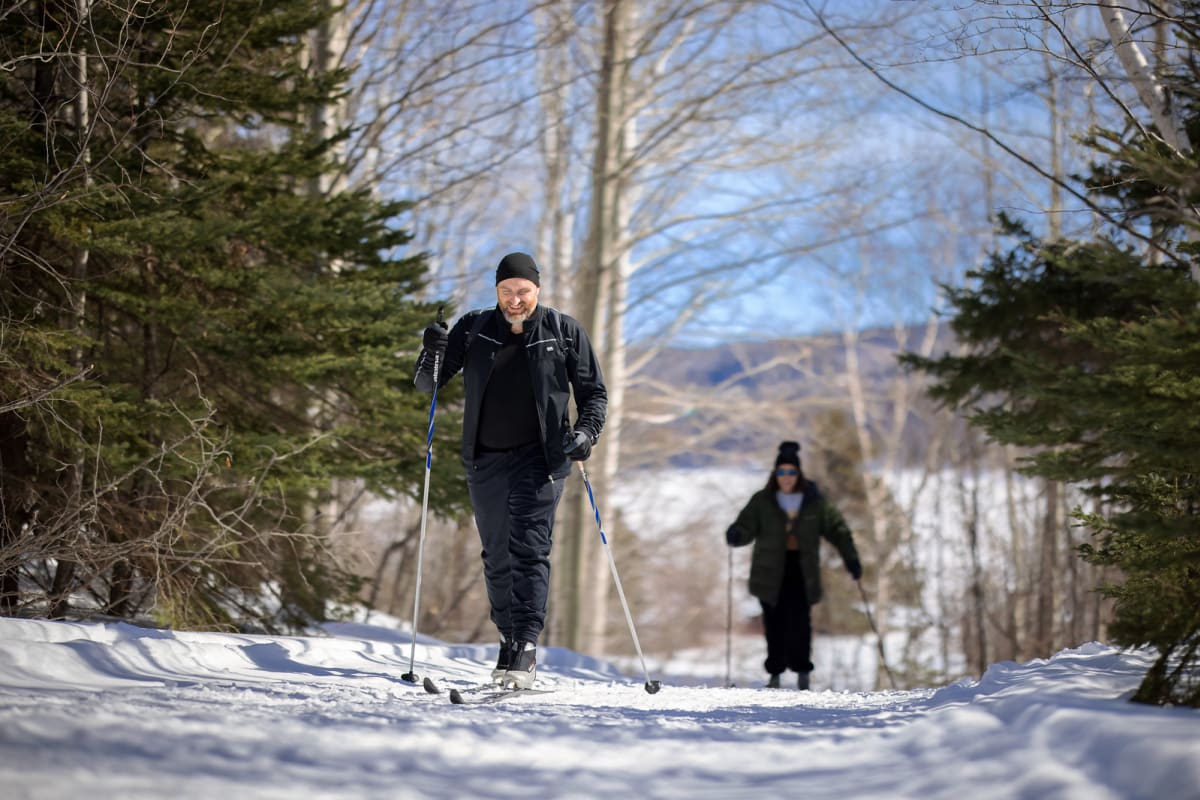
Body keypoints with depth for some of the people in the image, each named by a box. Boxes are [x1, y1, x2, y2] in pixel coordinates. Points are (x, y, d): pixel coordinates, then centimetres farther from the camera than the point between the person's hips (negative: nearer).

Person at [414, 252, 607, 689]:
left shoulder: (564, 332, 0)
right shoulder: (474, 329, 4)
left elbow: (594, 392, 7)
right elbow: (427, 384, 6)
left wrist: (586, 432, -12)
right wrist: (433, 355, -15)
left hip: (539, 457, -3)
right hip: (485, 460, 3)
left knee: (530, 550, -14)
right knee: (497, 557, 8)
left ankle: (526, 646, -20)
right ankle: (510, 641, 20)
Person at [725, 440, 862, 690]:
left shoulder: (814, 502, 5)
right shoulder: (762, 501, 4)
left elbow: (837, 529, 8)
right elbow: (747, 527, -3)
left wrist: (851, 558, 1)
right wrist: (736, 535, -26)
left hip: (802, 572, 0)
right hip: (771, 573, 0)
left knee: (799, 623, -10)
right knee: (775, 624, -1)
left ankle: (802, 670, 3)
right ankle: (775, 673, 9)